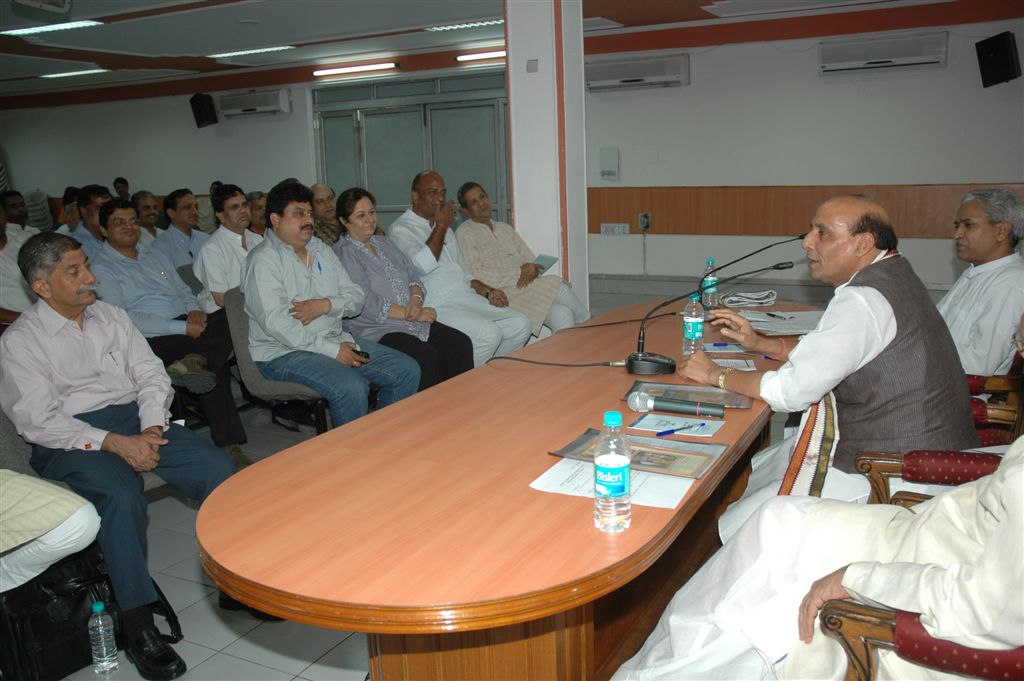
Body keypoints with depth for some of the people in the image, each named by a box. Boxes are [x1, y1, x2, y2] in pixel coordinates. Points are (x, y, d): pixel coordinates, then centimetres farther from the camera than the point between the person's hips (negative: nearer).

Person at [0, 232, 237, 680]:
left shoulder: (111, 316, 13)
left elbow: (151, 374, 9)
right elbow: (39, 421, -10)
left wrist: (151, 429, -10)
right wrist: (113, 443, -21)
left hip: (136, 419, 5)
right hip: (70, 437, -5)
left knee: (220, 468, -18)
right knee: (122, 494, -35)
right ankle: (138, 627, -26)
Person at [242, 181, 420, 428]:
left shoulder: (321, 249, 15)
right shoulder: (264, 259, -9)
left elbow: (356, 296, 10)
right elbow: (275, 322, -20)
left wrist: (327, 305, -13)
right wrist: (332, 350, -22)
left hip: (336, 339, 8)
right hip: (285, 352, -7)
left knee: (407, 370, -4)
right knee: (351, 387, -33)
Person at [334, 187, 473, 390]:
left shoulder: (383, 243, 20)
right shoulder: (344, 253, -6)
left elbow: (413, 277, 18)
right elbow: (369, 306, -15)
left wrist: (416, 300, -5)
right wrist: (416, 314, -13)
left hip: (414, 323, 8)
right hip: (376, 331, -8)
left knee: (461, 343, -13)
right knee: (426, 356, -30)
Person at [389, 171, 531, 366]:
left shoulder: (445, 229, 25)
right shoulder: (400, 230, -2)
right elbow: (423, 266, -20)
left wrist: (488, 292, 9)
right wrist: (441, 226, -9)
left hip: (468, 298, 8)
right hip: (439, 306, -8)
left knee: (521, 324, -6)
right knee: (489, 333, -29)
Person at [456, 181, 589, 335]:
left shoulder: (506, 228, 24)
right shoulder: (465, 234, 1)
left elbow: (531, 260, 18)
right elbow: (474, 275, -12)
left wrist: (531, 272, -7)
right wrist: (519, 272, -14)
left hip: (528, 286, 7)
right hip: (501, 296, -7)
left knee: (561, 314, -22)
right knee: (558, 286, -19)